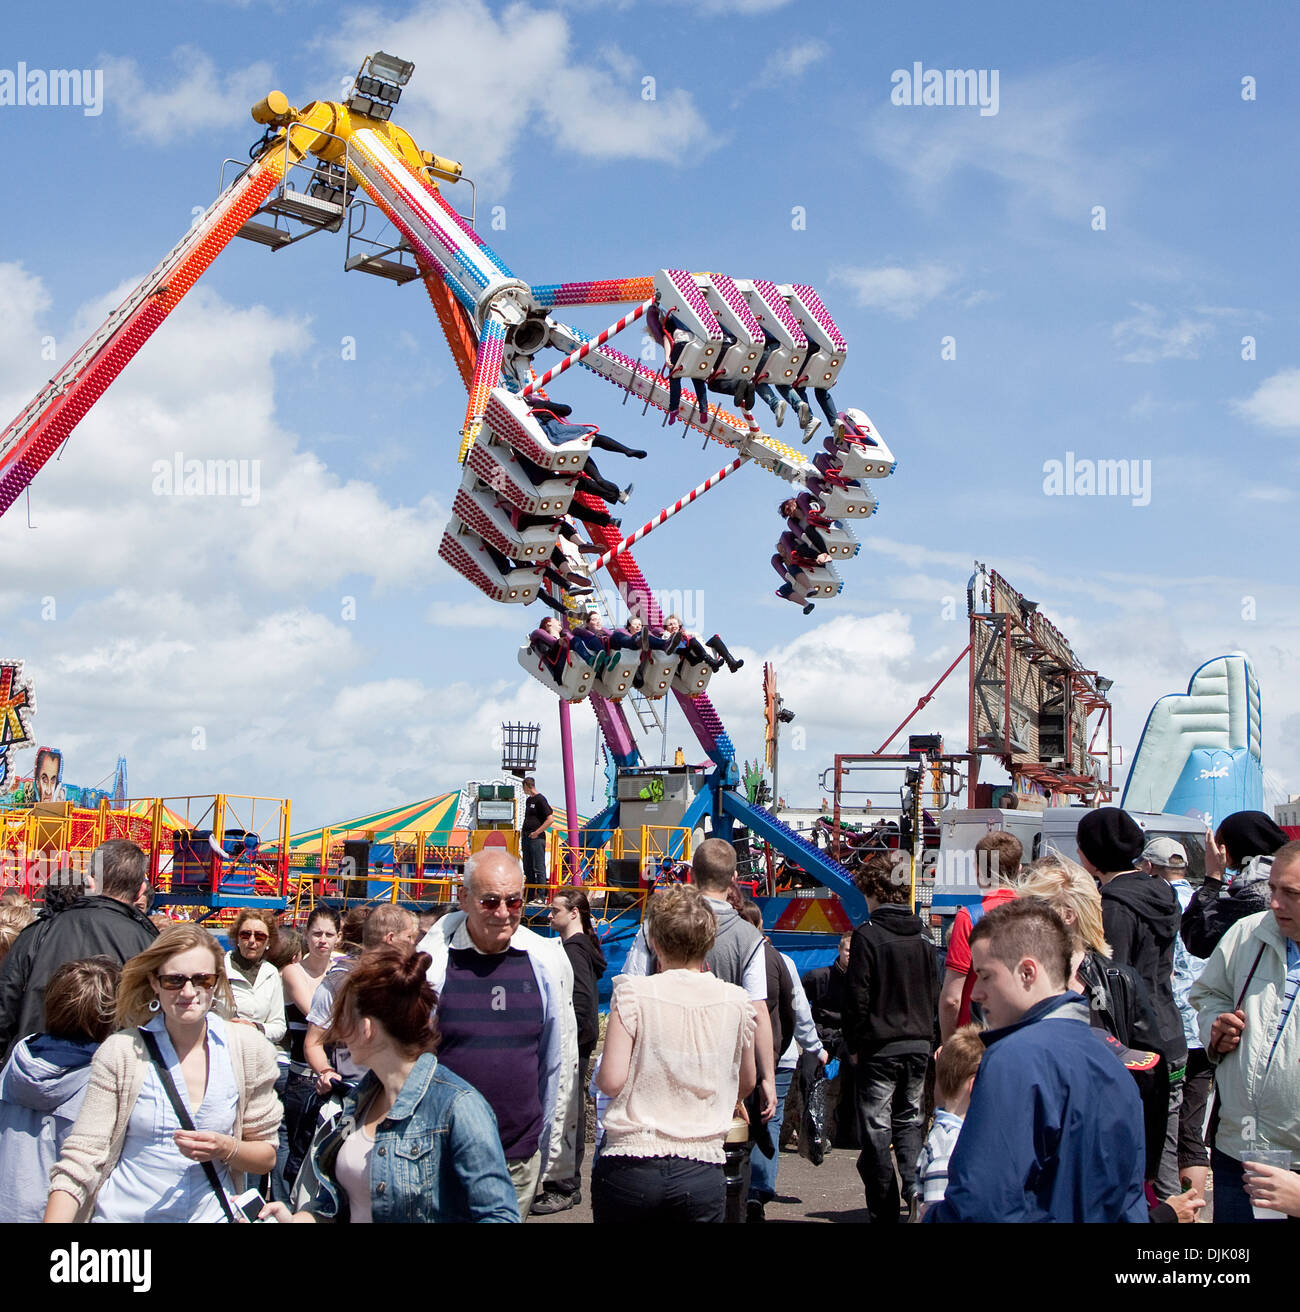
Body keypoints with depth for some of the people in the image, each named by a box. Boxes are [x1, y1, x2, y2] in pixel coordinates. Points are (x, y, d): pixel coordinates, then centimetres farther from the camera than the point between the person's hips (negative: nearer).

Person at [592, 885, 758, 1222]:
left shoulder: (633, 993, -7)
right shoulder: (737, 1001, 2)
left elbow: (611, 1081, -11)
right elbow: (746, 1083, 15)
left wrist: (599, 1075, 12)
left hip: (629, 1168, -1)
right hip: (701, 1174, 2)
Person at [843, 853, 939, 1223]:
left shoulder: (867, 935, -11)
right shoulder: (921, 935, 7)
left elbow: (857, 998, -12)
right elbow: (934, 993, 12)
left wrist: (854, 1046, -3)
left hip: (880, 1046, -6)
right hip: (920, 1044, 6)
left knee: (876, 1129, 2)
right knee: (909, 1121, 17)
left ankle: (885, 1214, 4)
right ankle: (918, 1188, -3)